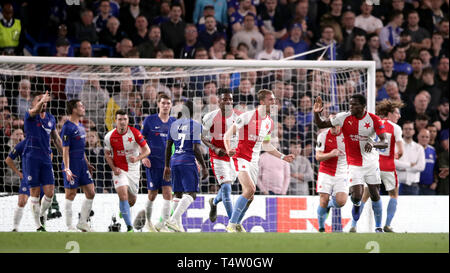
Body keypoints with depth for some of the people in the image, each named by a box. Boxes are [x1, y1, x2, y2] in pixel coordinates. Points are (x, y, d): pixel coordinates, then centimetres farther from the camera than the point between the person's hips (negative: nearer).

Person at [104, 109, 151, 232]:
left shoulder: (135, 133, -12)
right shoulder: (110, 136, -8)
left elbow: (147, 150, -8)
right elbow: (107, 155, 5)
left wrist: (137, 158, -28)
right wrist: (114, 168, -11)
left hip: (133, 170, 1)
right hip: (119, 170, -1)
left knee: (132, 201, 10)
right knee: (123, 195, -21)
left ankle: (123, 209, 48)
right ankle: (129, 227, -18)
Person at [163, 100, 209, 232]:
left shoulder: (174, 125, 11)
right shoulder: (195, 125, -7)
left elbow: (168, 147, 12)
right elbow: (196, 149, -12)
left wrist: (167, 166, 20)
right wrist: (204, 167, -6)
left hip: (174, 161, 6)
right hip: (188, 161, -6)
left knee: (178, 194, 13)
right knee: (191, 194, -8)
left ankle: (174, 222, 7)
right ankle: (173, 220, -25)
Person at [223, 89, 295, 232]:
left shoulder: (269, 122, 10)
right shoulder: (248, 116, -12)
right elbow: (228, 134, -12)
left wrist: (283, 157, 18)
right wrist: (228, 149, -30)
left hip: (254, 161, 8)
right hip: (242, 158, -8)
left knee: (249, 196, 9)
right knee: (250, 189, -23)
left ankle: (237, 223, 27)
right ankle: (231, 224, -17)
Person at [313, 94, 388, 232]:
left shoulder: (374, 119, -9)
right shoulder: (344, 117, -8)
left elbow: (385, 143, -12)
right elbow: (321, 124, -1)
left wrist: (373, 144, -34)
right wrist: (316, 113, -22)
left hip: (371, 162, 1)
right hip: (354, 163, -1)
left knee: (375, 195, 3)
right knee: (357, 196, -15)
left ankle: (378, 226, 18)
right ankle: (357, 205, 23)